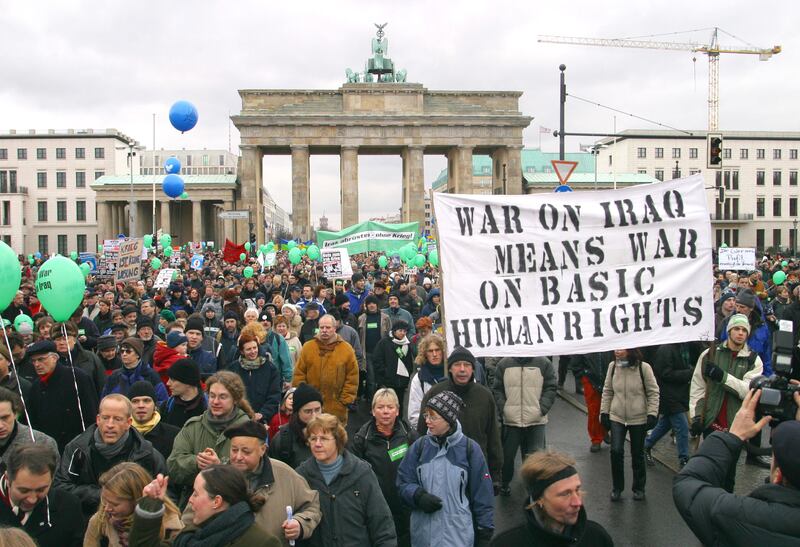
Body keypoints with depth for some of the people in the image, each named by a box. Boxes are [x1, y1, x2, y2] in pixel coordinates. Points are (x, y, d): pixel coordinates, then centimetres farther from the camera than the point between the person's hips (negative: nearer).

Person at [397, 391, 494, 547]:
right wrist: (419, 495, -14)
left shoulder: (470, 449, -6)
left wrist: (485, 532, 2)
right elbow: (403, 482, 6)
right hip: (423, 533, 3)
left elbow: (482, 495, 0)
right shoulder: (419, 446, 0)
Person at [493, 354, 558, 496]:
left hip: (536, 421, -1)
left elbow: (551, 388, 1)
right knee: (507, 455, 11)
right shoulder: (504, 364, 3)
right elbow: (497, 389, 7)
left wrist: (542, 409, -9)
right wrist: (503, 408, -4)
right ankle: (505, 483, 33)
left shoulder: (544, 363, -1)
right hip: (510, 420, 1)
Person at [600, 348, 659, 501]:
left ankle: (639, 488, 29)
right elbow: (607, 391, 5)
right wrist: (604, 412, 4)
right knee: (616, 451, -7)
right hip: (617, 417, 2)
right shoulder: (612, 367, -4)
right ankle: (617, 487, 11)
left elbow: (653, 392, -7)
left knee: (638, 454, 11)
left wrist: (652, 414, -12)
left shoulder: (643, 367, -14)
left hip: (639, 419, -2)